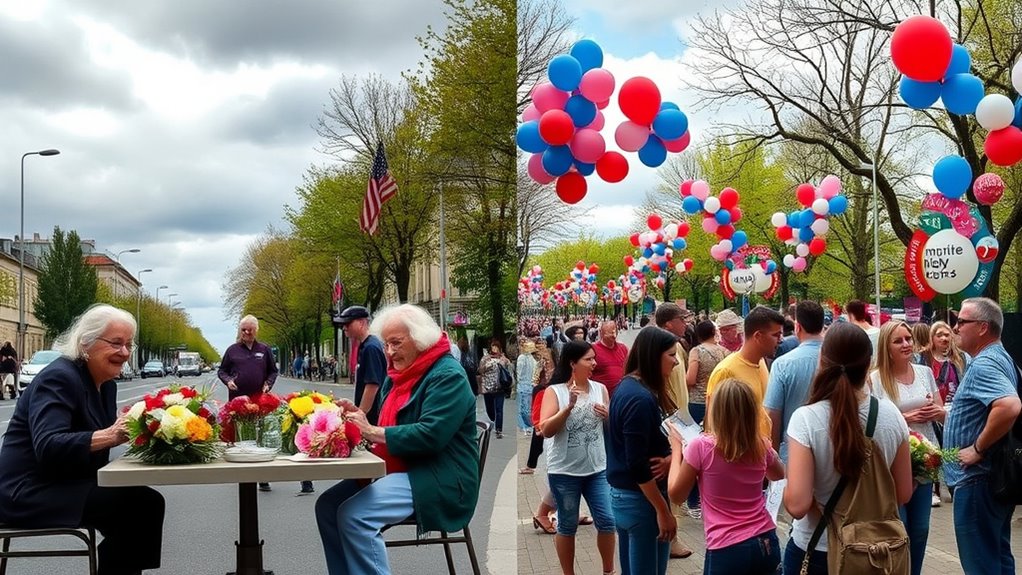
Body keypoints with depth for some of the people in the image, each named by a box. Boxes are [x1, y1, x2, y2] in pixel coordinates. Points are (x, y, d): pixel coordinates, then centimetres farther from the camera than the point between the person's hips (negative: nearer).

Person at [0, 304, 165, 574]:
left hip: (67, 485, 9)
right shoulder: (59, 377, -18)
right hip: (30, 493, -9)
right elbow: (48, 448, -31)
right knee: (142, 504, -19)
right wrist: (110, 435, -41)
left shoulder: (106, 383, 10)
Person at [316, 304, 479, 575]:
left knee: (354, 515, -25)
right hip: (399, 471, 10)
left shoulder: (447, 375, -14)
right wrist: (359, 416, -2)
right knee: (327, 504, -4)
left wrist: (373, 432, -20)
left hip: (439, 480, -10)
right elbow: (391, 425, 19)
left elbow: (430, 435, -25)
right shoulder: (399, 374, 15)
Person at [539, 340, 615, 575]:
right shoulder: (554, 391, -8)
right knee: (567, 526, 9)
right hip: (564, 471, -3)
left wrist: (609, 416, -11)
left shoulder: (600, 389, 2)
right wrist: (569, 406, -27)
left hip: (597, 469, 3)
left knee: (607, 521, 4)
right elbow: (546, 430, -18)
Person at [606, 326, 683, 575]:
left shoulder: (627, 387, 7)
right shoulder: (641, 398, -21)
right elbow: (638, 465, -23)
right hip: (640, 499, -9)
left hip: (622, 494, 9)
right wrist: (663, 510, -18)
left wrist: (667, 456, -4)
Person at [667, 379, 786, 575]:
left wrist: (676, 448, 9)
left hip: (728, 551, -4)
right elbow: (779, 475, 22)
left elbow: (676, 494, -1)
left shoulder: (702, 447, -15)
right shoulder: (761, 446, -2)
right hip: (767, 544, 4)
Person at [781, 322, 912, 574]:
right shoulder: (891, 415, -9)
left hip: (815, 552, -2)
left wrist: (788, 487, -4)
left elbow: (797, 505, -24)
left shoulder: (805, 419, -20)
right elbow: (903, 494, 1)